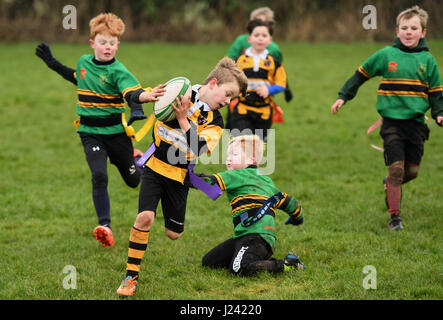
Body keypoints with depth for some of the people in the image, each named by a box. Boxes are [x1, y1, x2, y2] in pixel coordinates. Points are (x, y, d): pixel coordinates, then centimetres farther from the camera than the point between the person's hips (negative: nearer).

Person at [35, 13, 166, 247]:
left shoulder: (117, 71, -14)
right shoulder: (84, 62, 4)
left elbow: (132, 92, -31)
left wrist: (145, 97, -54)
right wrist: (53, 63, 29)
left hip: (116, 132, -2)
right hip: (91, 133, 3)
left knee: (133, 180, 13)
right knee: (99, 176, -20)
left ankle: (135, 159, 51)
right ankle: (105, 226, -19)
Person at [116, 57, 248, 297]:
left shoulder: (215, 121, -3)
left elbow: (196, 151, -19)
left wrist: (183, 119, -26)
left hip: (179, 176, 2)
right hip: (155, 167, -2)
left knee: (173, 234, 7)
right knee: (145, 217, -21)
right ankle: (131, 276, -11)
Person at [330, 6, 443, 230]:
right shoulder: (385, 55, 1)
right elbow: (360, 75, 13)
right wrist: (343, 97, 13)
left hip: (416, 123, 3)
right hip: (392, 121, -2)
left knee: (412, 170, 5)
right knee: (396, 168, -10)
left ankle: (390, 185, 39)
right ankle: (394, 217, -2)